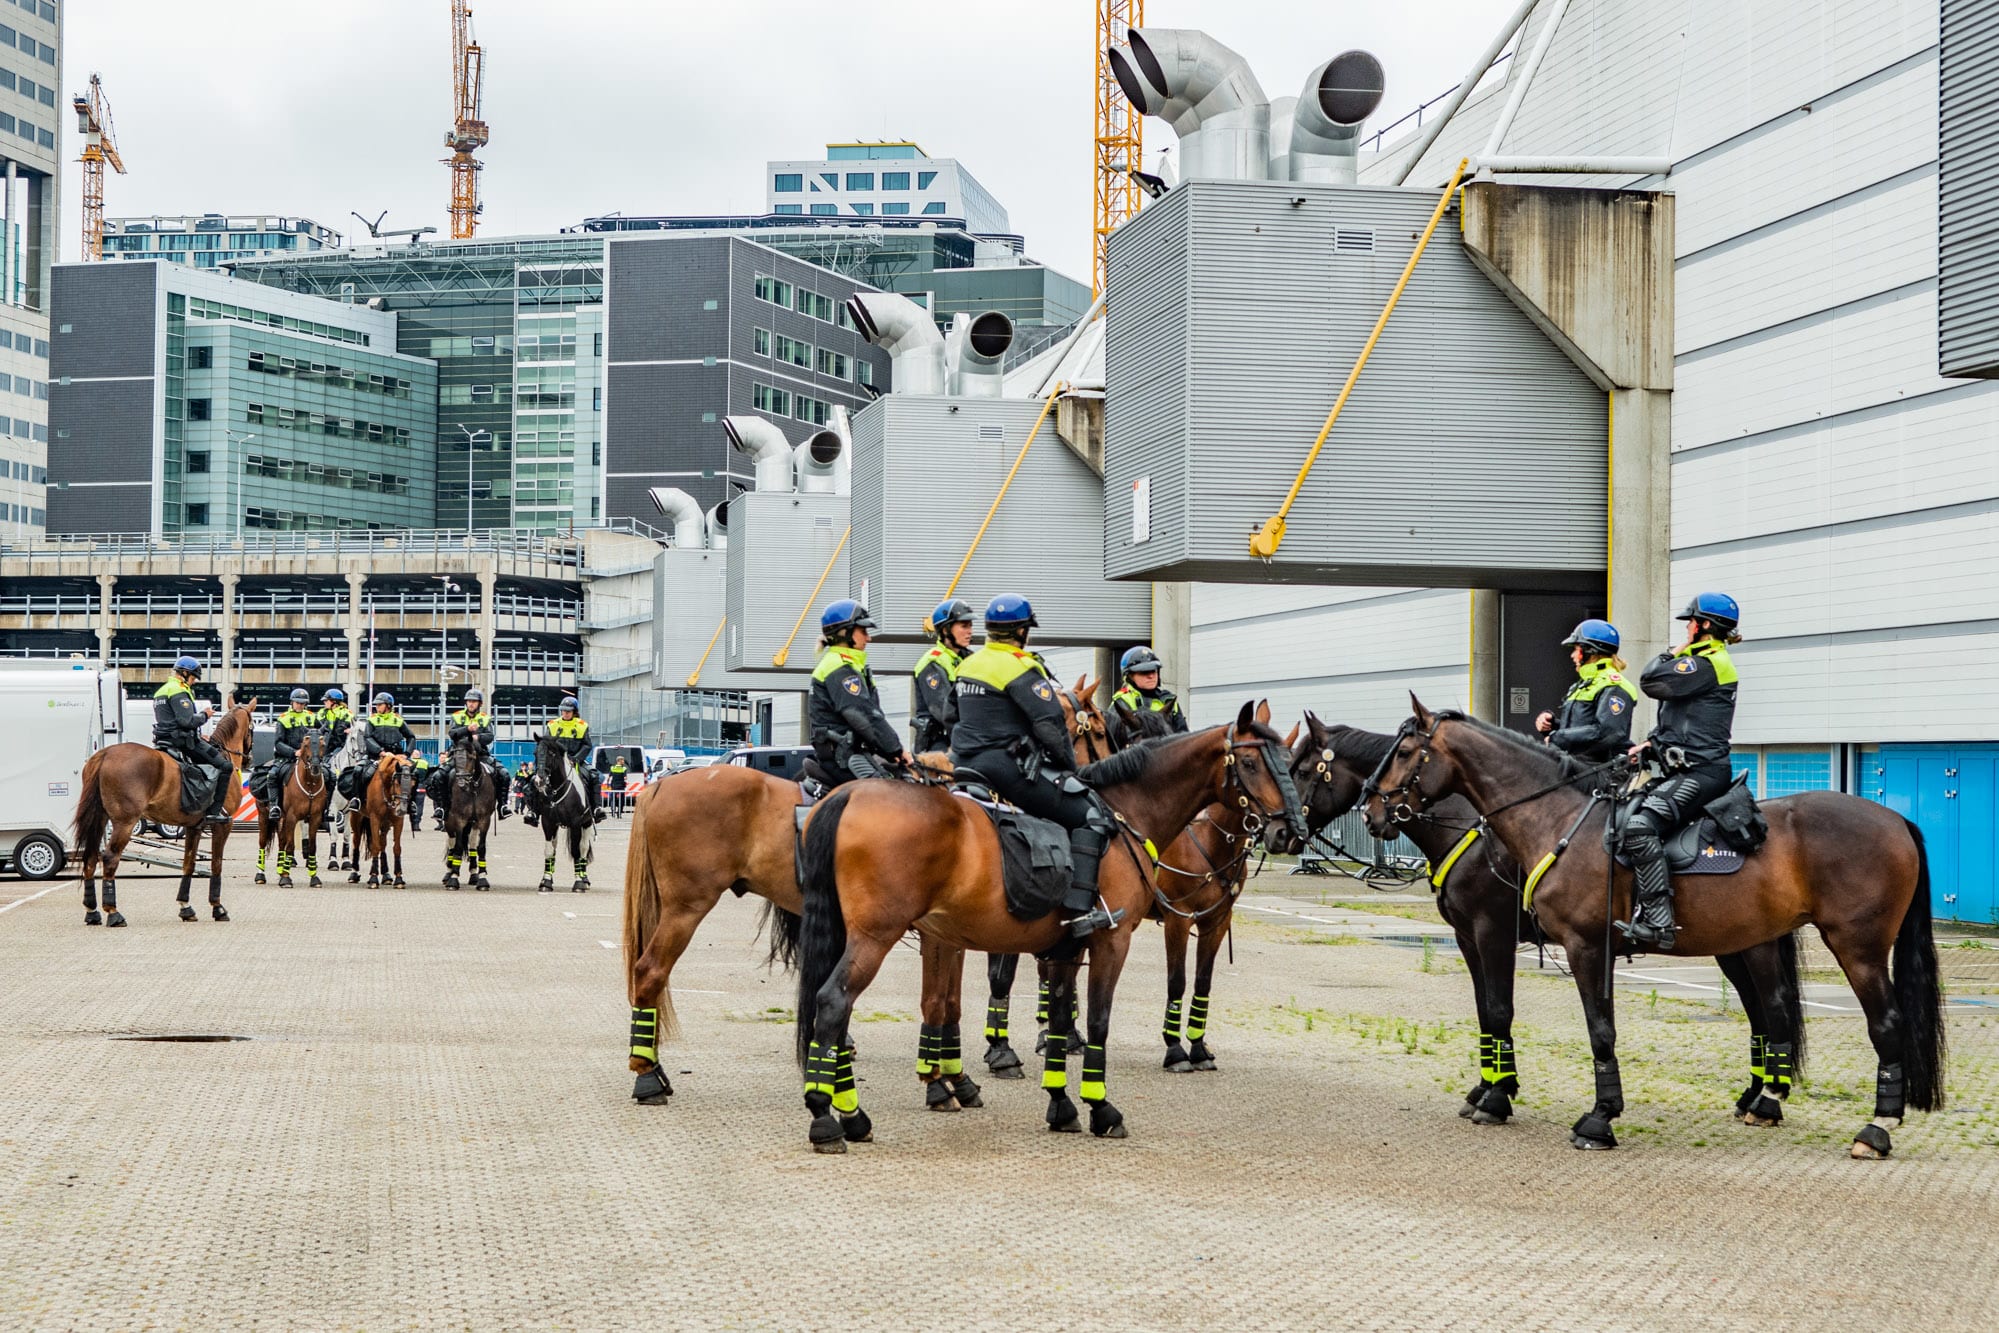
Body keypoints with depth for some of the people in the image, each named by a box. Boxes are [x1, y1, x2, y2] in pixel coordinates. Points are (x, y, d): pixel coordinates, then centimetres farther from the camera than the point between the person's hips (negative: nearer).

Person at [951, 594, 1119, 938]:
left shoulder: (969, 664, 13)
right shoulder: (1021, 669, -13)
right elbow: (1051, 724, -16)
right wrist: (1069, 765, -2)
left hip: (967, 763, 9)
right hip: (1008, 766, -9)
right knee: (1090, 813, -9)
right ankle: (1080, 909, -21)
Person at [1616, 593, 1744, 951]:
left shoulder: (1705, 663, -11)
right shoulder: (1707, 663, 23)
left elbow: (1652, 682, -15)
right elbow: (1676, 721, 27)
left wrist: (1673, 653, 3)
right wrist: (1650, 744, 12)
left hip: (1699, 772, -12)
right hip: (1687, 771, 12)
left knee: (1640, 825, -29)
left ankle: (1657, 921, -36)